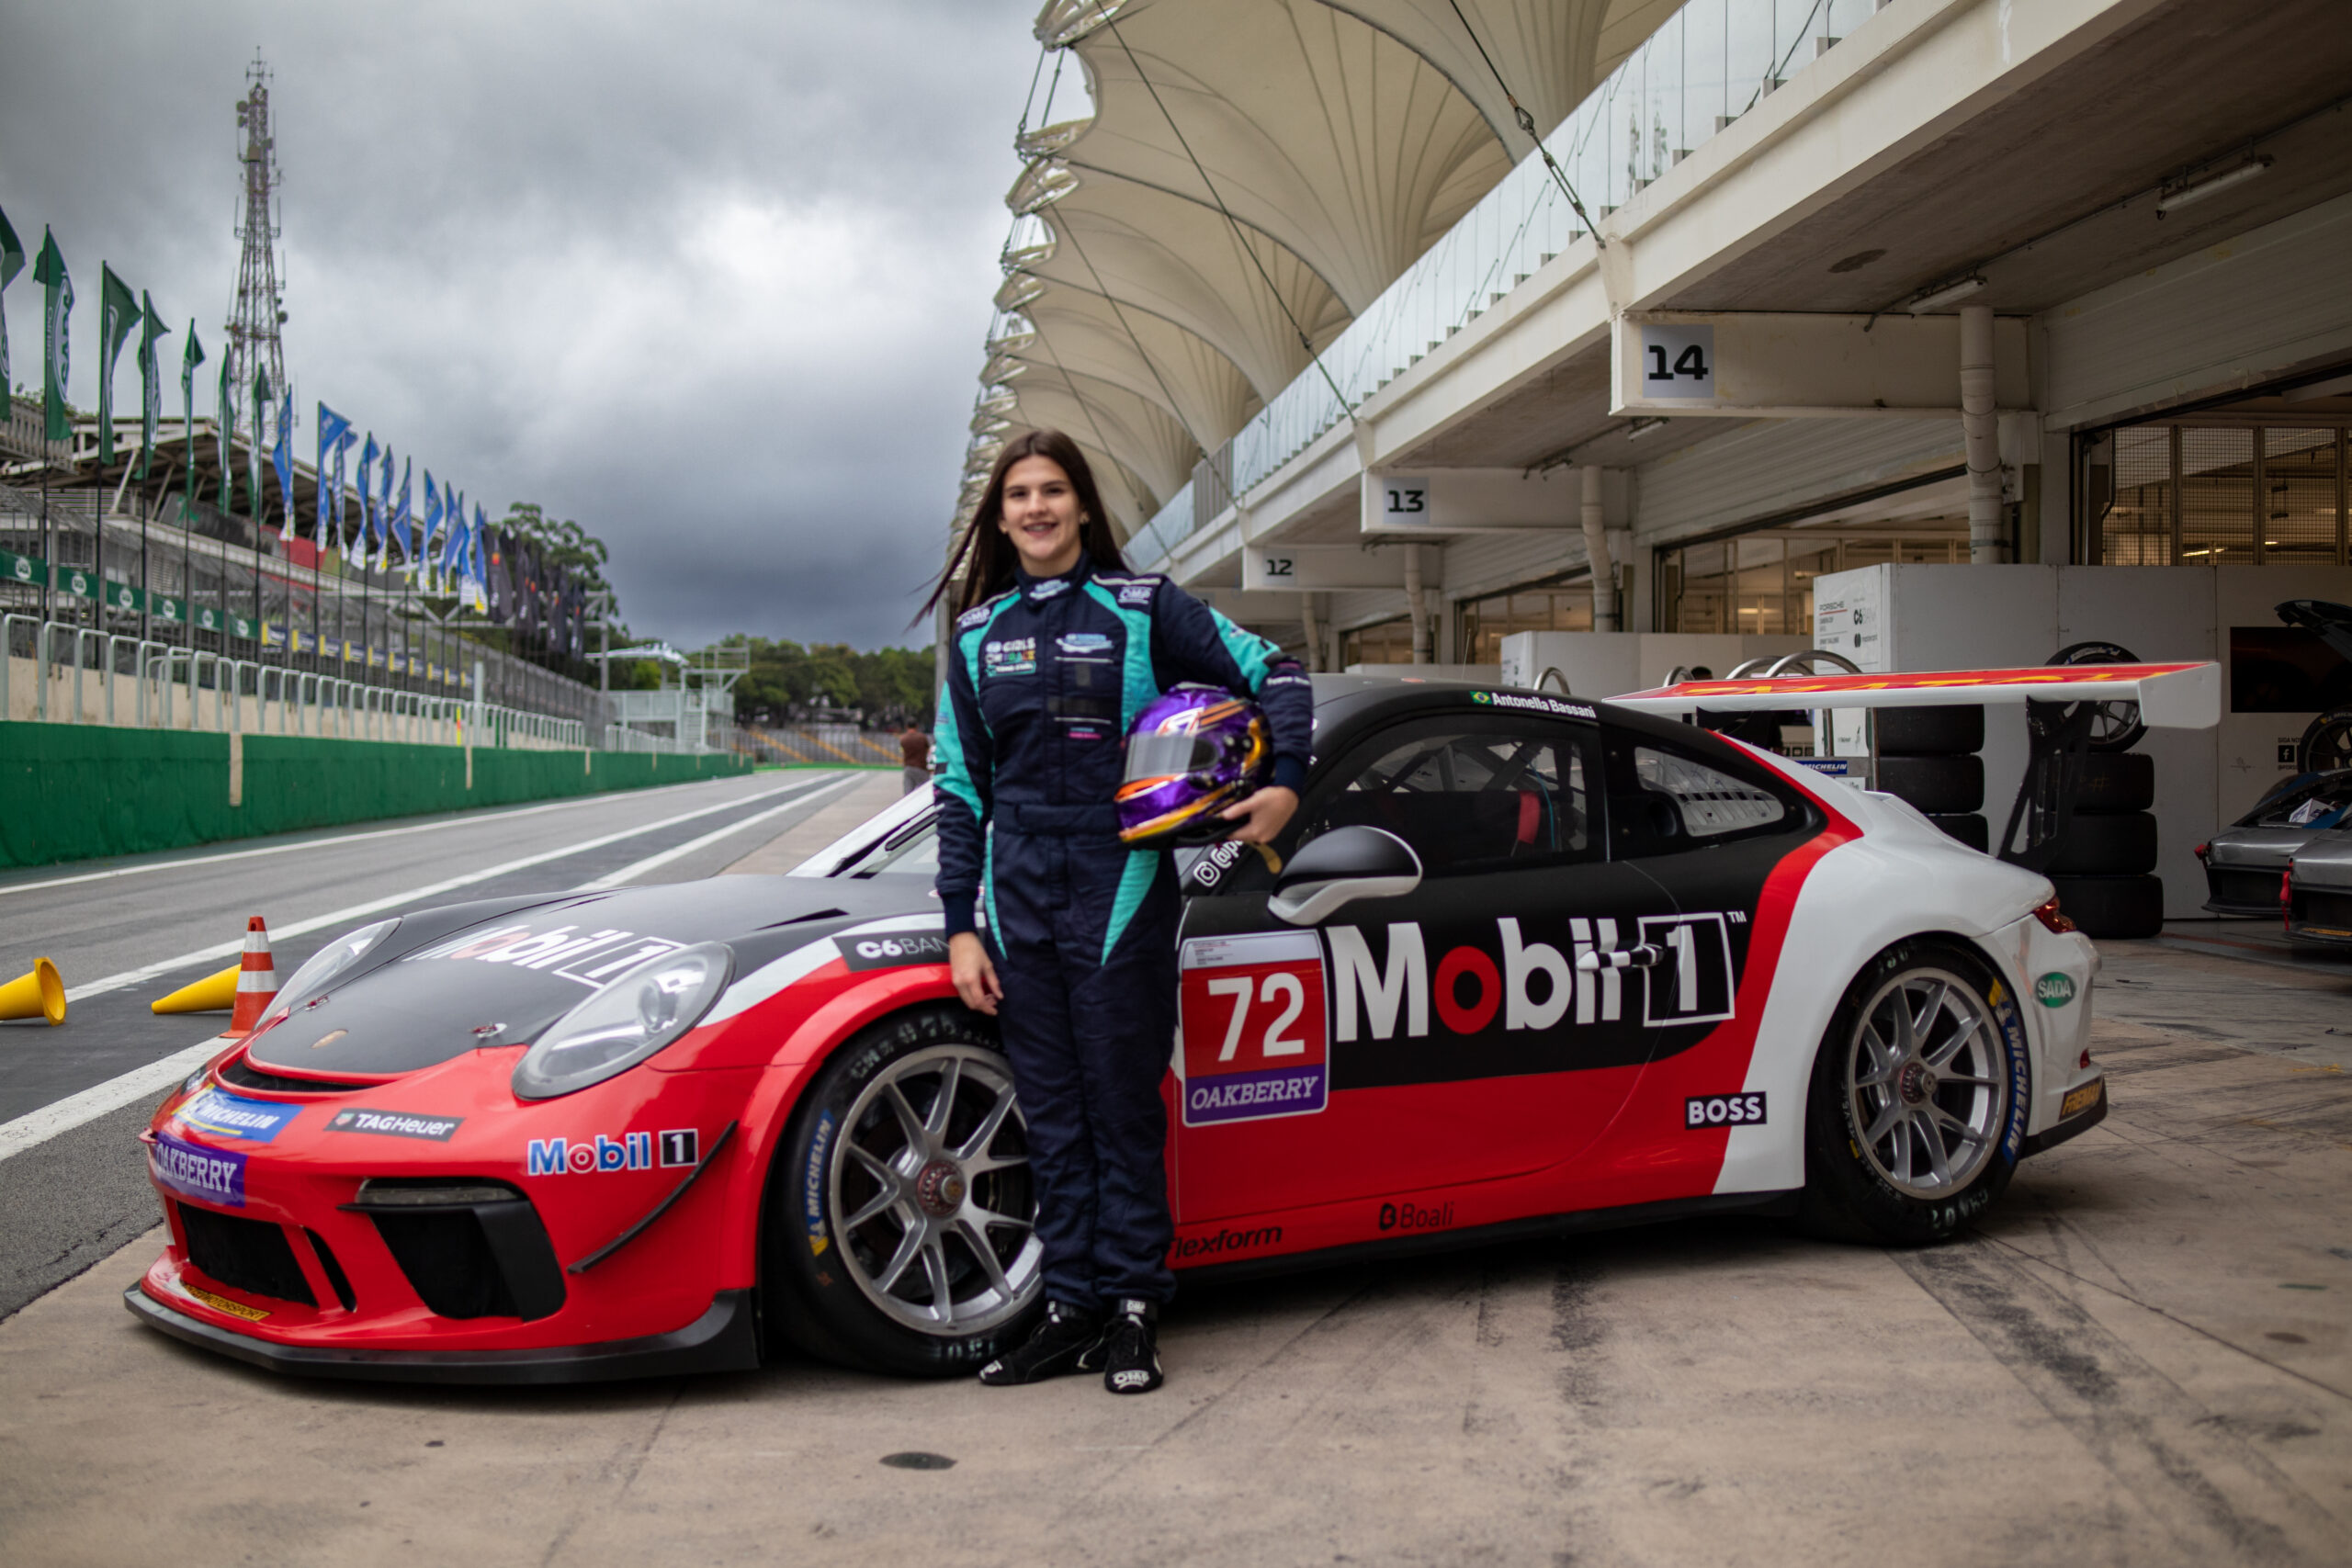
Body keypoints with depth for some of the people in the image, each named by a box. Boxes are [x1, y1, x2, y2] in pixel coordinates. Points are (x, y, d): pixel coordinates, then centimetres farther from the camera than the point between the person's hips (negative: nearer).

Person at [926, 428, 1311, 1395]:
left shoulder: (1140, 607, 1)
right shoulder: (978, 633, 11)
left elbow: (1273, 674, 4)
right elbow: (960, 785, 11)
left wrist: (1286, 782, -11)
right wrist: (960, 925, 5)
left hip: (1120, 889, -4)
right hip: (1018, 895, 4)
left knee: (1124, 1106, 2)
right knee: (1052, 1115, 8)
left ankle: (1134, 1307, 12)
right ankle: (1072, 1308, 17)